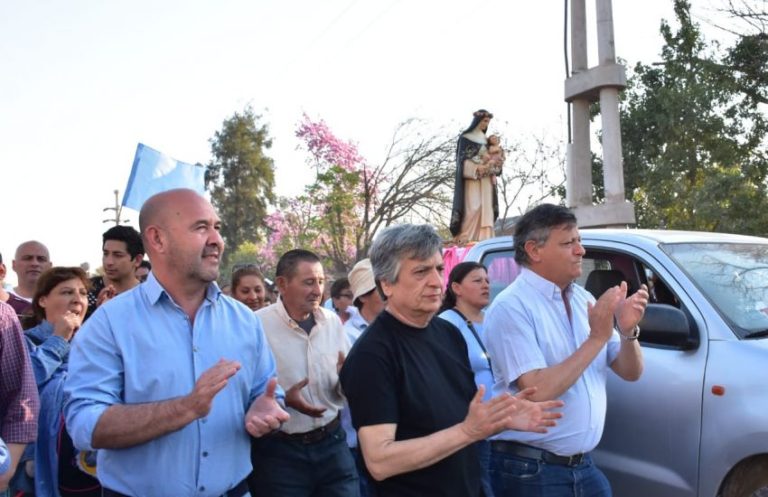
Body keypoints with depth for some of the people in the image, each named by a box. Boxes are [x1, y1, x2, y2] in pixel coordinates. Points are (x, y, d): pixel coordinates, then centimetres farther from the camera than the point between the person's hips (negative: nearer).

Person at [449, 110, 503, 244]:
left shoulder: (485, 139, 19)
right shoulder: (465, 137, -1)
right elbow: (463, 159, -9)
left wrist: (493, 163, -2)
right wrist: (478, 168, -21)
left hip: (485, 179, 7)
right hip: (471, 178, -7)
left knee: (486, 207, 0)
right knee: (473, 207, -15)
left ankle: (484, 238, -1)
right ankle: (466, 237, -16)